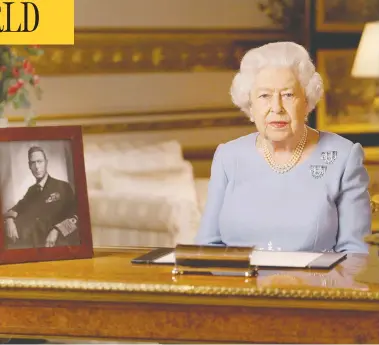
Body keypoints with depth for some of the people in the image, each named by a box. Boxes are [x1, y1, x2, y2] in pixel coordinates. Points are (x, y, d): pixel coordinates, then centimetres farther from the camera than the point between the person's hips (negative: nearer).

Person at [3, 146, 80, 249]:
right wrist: (9, 219, -6)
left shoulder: (63, 187, 3)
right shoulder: (32, 190, 22)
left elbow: (75, 216, -6)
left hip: (59, 244, -4)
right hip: (35, 243, 5)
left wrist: (56, 231, -21)